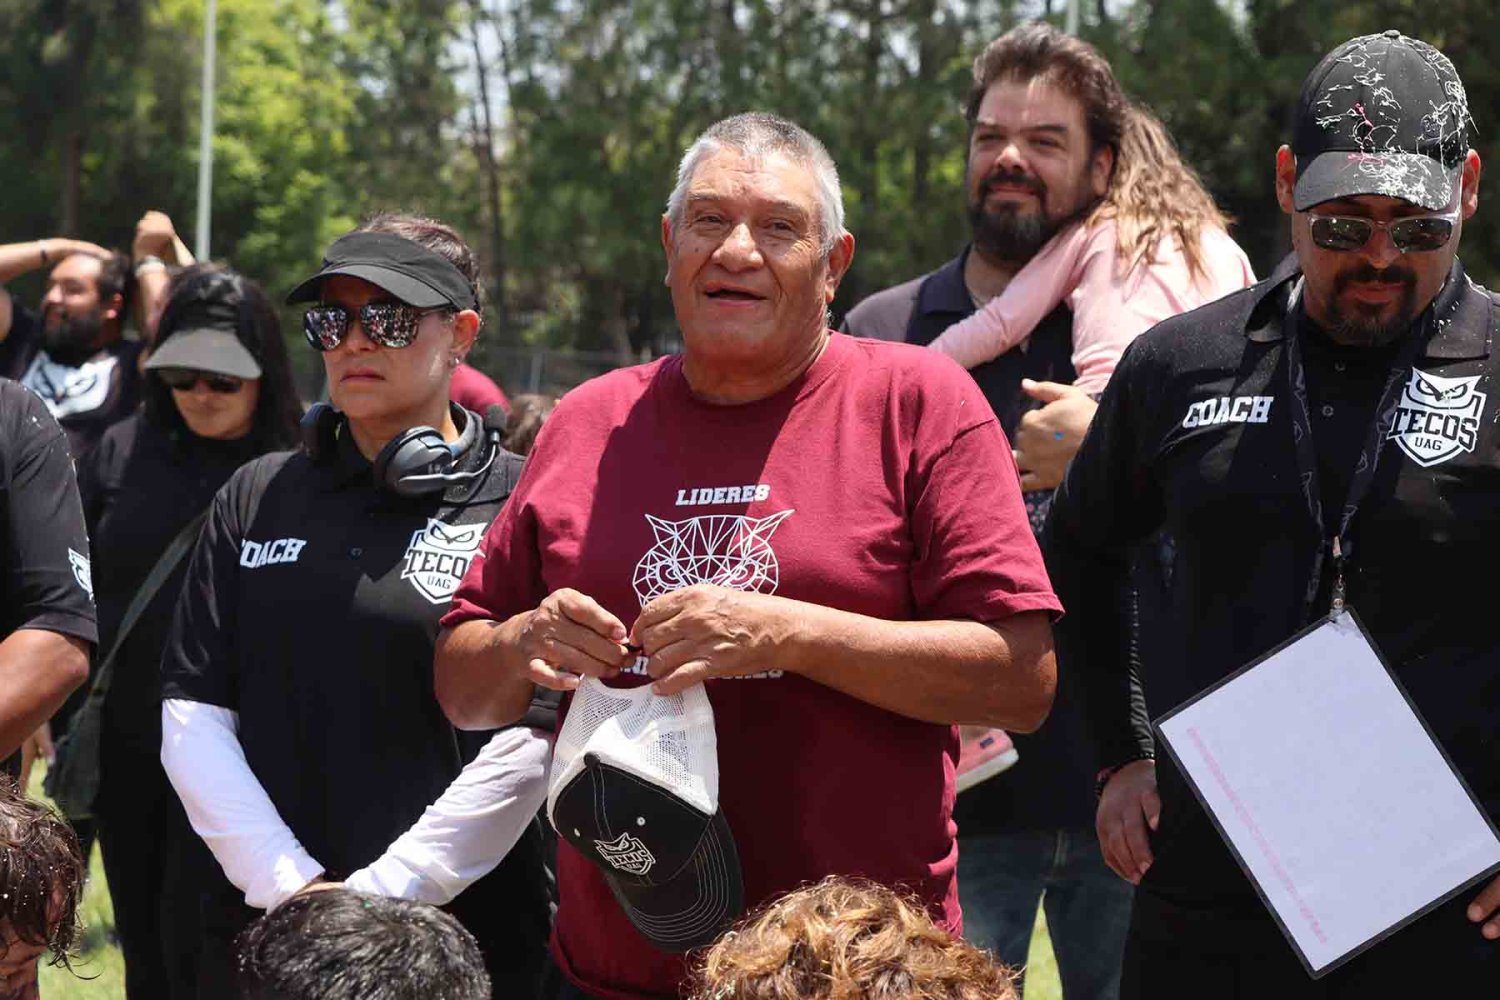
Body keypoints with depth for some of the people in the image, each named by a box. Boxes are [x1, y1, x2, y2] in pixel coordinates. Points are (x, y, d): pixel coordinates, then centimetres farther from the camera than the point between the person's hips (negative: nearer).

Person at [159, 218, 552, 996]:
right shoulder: (257, 497, 9)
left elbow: (530, 744, -11)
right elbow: (193, 715, 3)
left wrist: (378, 895, -15)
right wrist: (292, 887, -9)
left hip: (462, 937, -3)